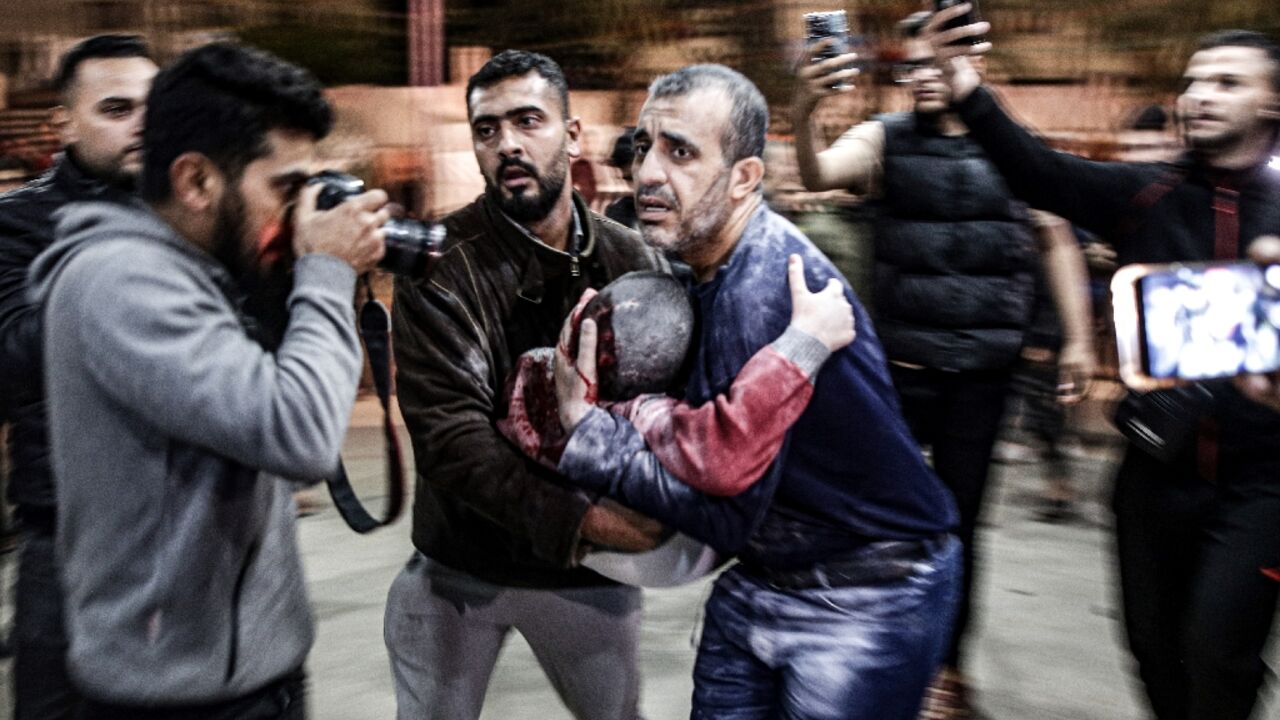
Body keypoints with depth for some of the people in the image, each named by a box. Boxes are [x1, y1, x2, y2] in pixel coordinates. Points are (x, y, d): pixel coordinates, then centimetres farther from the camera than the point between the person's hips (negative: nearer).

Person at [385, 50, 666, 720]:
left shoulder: (631, 259, -3)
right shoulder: (439, 264, -14)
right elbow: (450, 436, -22)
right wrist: (580, 520, -30)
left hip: (592, 569, 3)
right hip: (459, 567, -2)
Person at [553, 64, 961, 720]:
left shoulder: (766, 288, -27)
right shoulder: (706, 264, 1)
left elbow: (727, 514, -25)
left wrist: (585, 428, -20)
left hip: (863, 604, -8)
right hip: (759, 581, 8)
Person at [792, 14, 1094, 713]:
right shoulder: (884, 139, -2)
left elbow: (1057, 241, 11)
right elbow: (819, 174, -21)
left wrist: (1077, 337, 6)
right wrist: (802, 117, -41)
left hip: (983, 372, 1)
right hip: (898, 366, -1)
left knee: (960, 521, 11)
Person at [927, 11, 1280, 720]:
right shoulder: (1145, 195, 0)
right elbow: (1036, 169, -16)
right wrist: (967, 88, -31)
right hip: (1156, 469, 2)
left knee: (1215, 648, -8)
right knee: (1153, 640, 14)